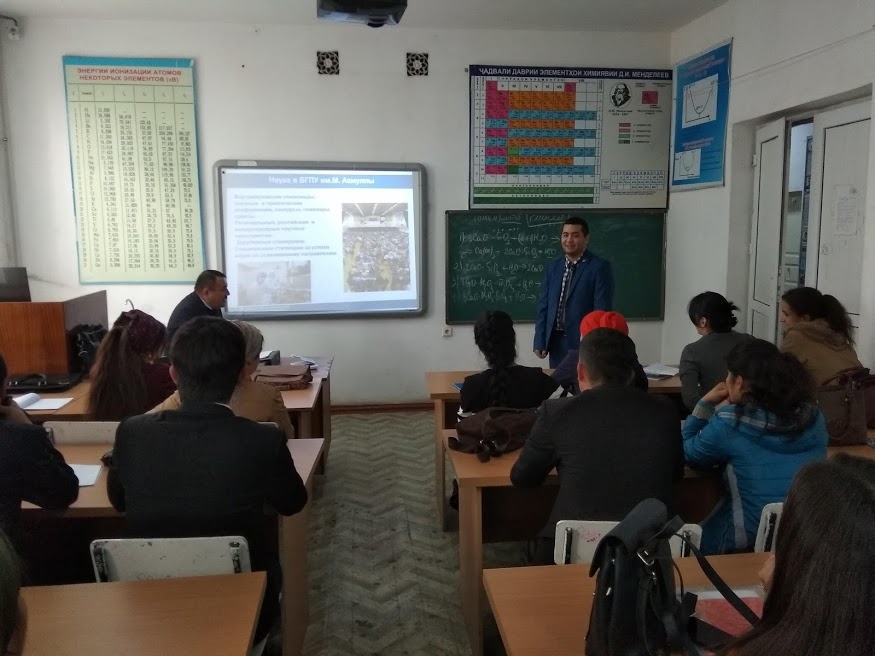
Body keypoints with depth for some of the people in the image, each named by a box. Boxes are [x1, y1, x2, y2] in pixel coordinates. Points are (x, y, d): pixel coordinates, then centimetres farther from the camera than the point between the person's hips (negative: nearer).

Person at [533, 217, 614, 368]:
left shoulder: (599, 267, -7)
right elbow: (543, 306, 9)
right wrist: (540, 341, 3)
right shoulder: (553, 267, 10)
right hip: (556, 341, 5)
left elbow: (602, 310, -11)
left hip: (584, 342, -5)